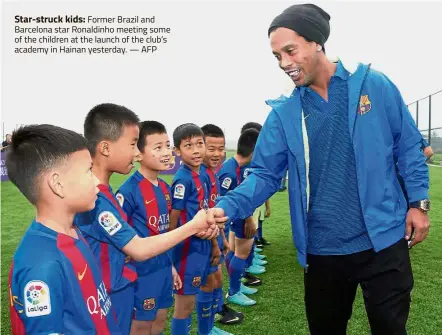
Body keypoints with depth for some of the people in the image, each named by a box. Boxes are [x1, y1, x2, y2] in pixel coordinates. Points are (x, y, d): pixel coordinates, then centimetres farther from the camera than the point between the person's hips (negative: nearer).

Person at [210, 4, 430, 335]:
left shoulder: (374, 85, -3)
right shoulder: (283, 113, 0)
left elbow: (409, 146, 3)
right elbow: (264, 174, -4)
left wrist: (418, 203, -2)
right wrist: (227, 207, -20)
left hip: (382, 241, -1)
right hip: (321, 250, 2)